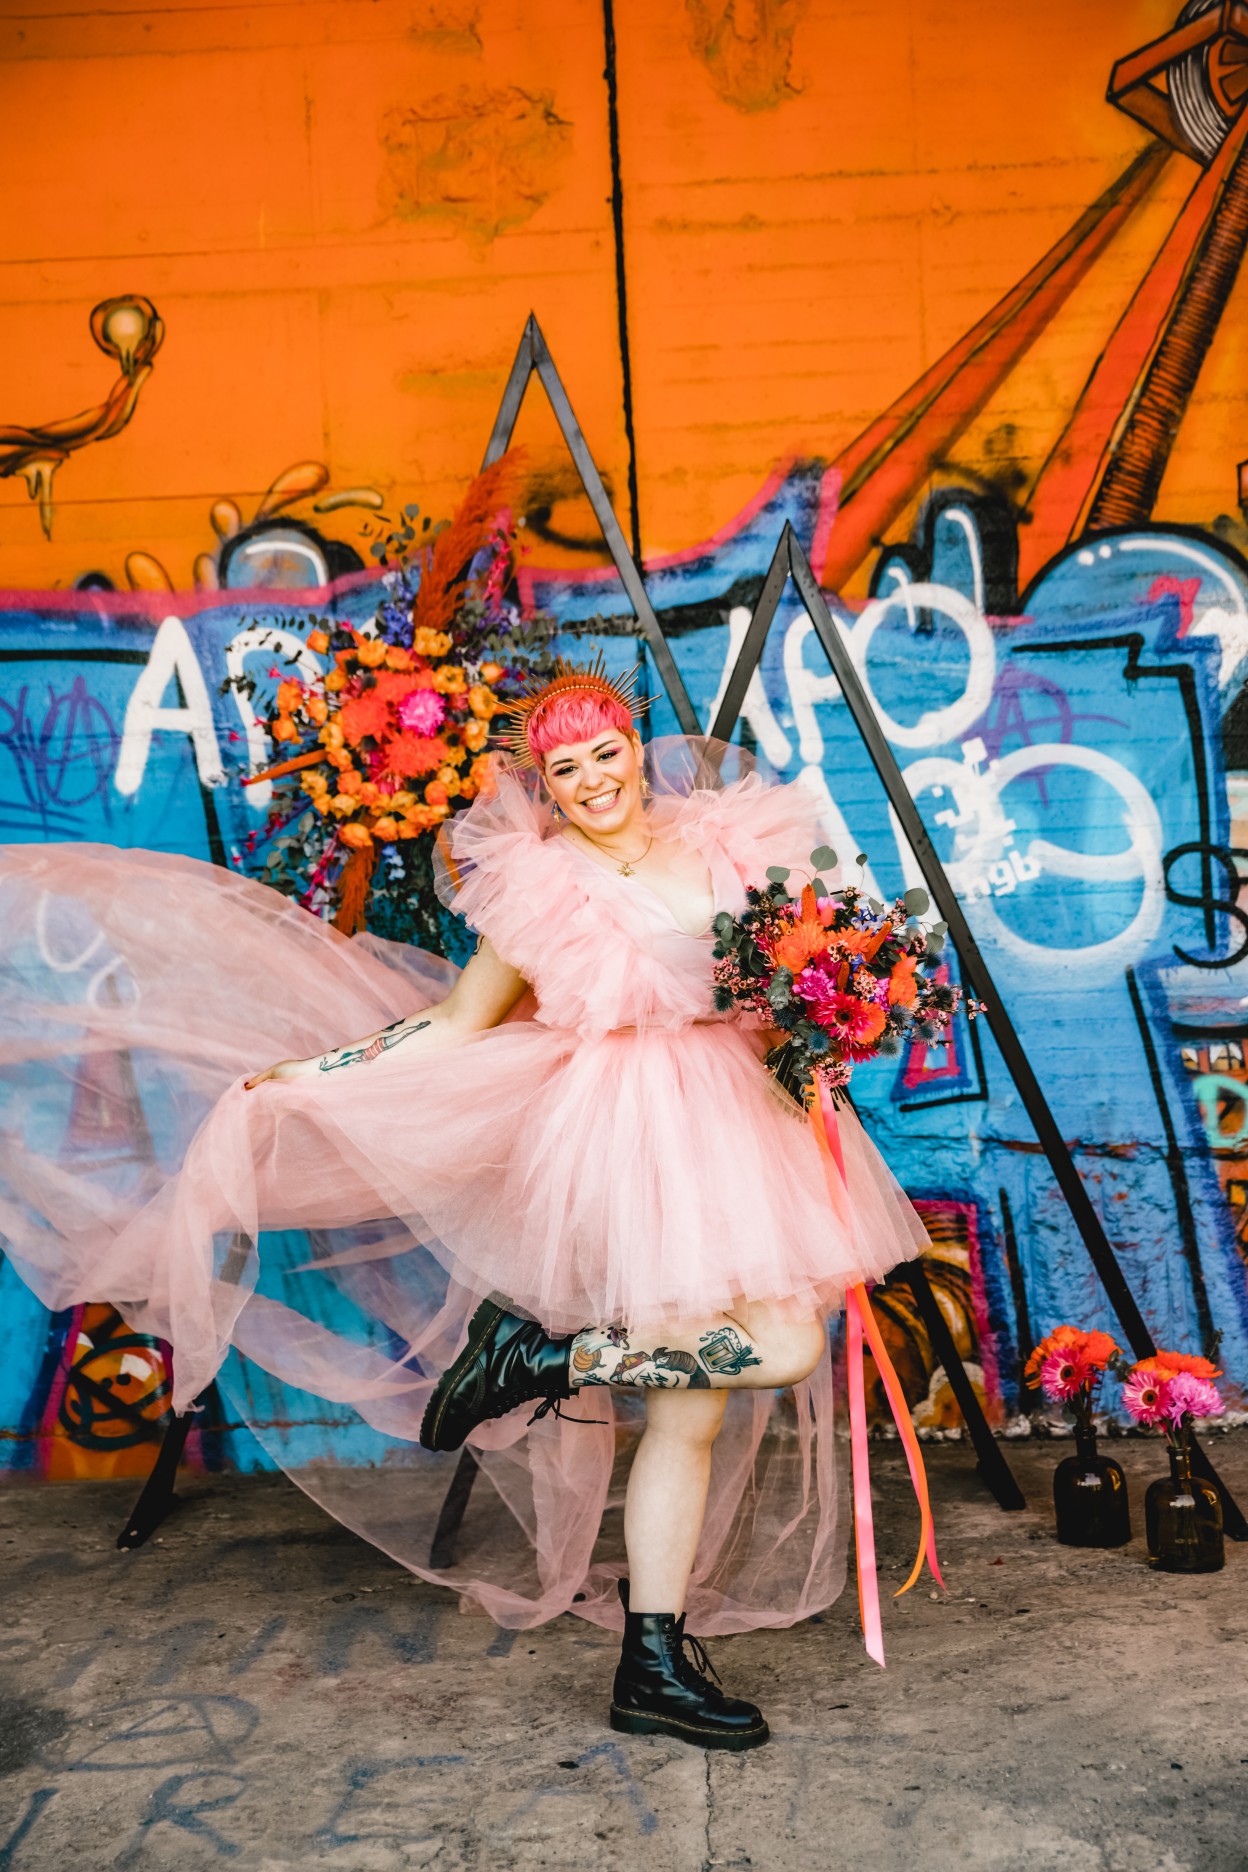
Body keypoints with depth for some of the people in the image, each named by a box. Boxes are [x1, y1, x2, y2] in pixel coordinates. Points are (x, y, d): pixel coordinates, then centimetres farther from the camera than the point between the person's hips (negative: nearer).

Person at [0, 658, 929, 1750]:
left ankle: (654, 1666, 13)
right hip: (633, 1137, -6)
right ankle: (537, 1357, -3)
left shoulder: (724, 839, 7)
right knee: (782, 1348, -20)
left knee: (692, 1406, 5)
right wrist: (302, 1076, -1)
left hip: (733, 1123, 6)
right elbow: (452, 1025, 2)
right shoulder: (542, 890, -5)